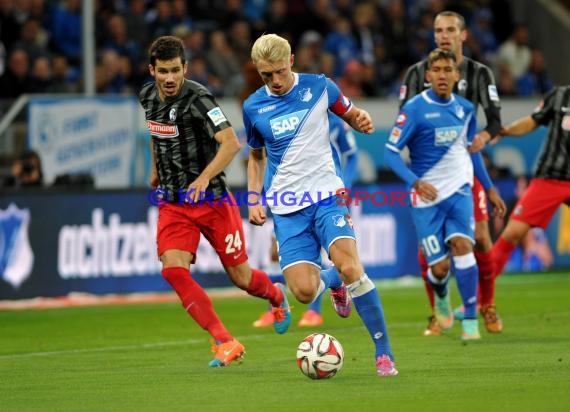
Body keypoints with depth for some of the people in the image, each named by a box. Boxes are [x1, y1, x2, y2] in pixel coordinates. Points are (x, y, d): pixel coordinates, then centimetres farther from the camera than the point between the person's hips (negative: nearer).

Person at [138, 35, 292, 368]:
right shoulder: (148, 97, 2)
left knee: (241, 278, 5)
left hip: (213, 200, -5)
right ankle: (226, 343, -15)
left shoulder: (198, 98, -19)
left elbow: (231, 143, -29)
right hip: (173, 203, 5)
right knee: (173, 269, -19)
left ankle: (277, 296, 42)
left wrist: (204, 178, -39)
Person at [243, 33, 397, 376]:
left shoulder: (319, 87, -2)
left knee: (351, 268, -23)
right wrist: (254, 199, 7)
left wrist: (362, 120, -10)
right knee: (304, 291, -12)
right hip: (286, 207, 2)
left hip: (326, 195, -2)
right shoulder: (253, 107, 3)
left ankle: (384, 351, -12)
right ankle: (333, 281, 27)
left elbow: (351, 114, 14)